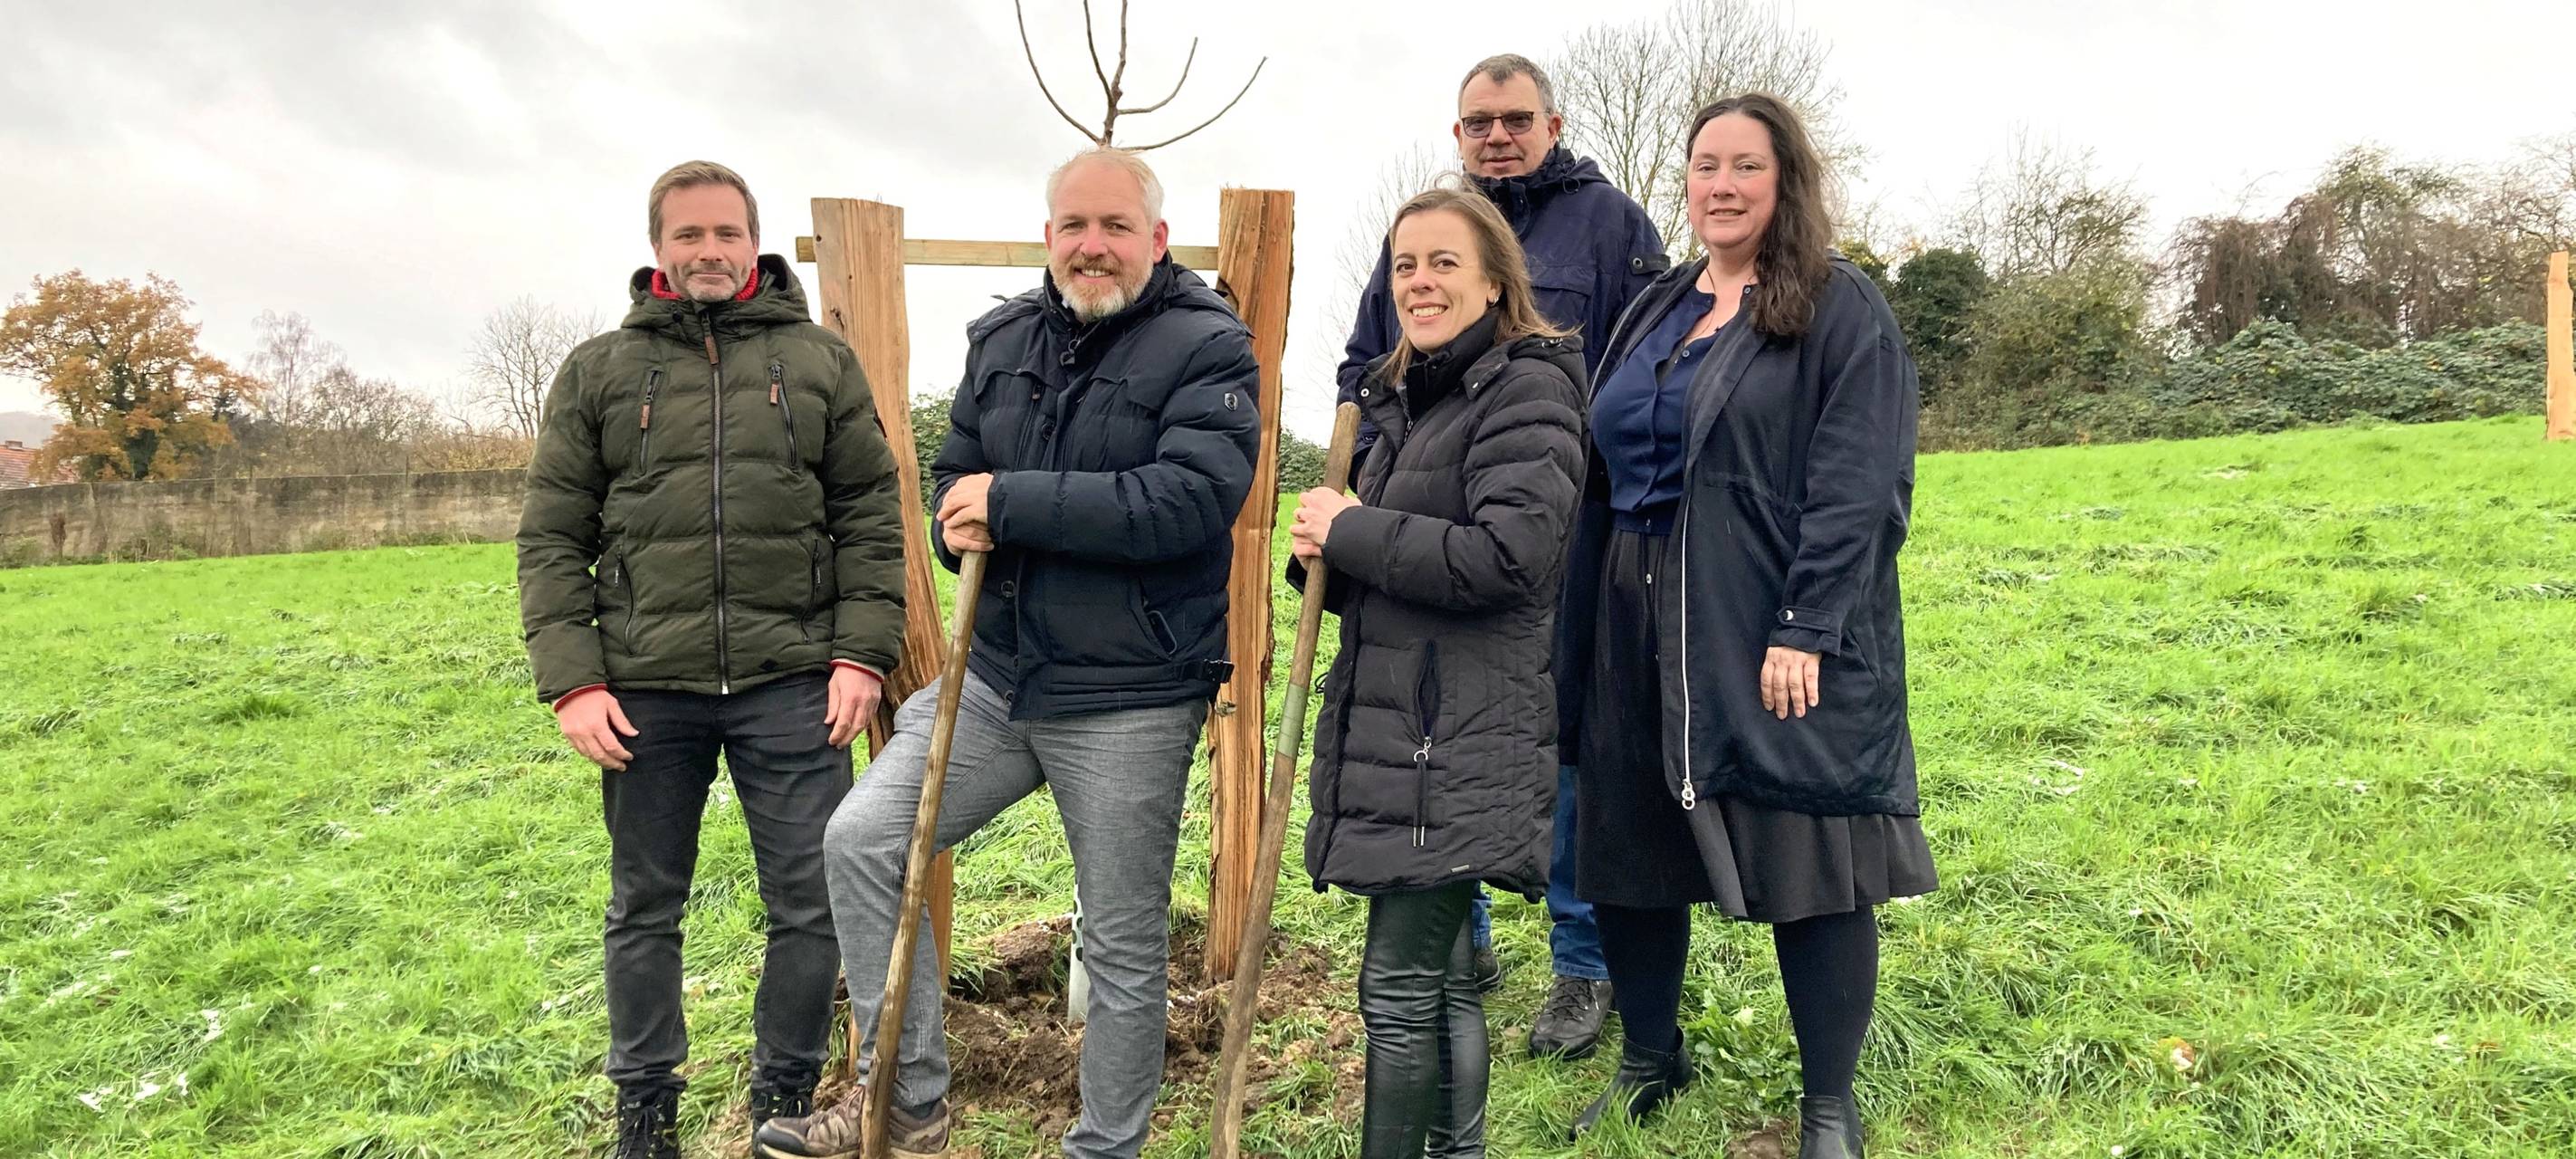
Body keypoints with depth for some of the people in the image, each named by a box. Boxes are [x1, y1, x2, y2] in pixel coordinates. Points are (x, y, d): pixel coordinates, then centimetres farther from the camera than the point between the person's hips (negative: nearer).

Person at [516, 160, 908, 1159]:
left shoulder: (821, 362, 8)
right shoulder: (598, 371, 8)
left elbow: (871, 520, 5)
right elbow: (552, 539, 5)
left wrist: (863, 655, -4)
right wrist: (572, 678, -4)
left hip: (792, 685, 0)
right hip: (645, 692, 1)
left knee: (811, 904, 4)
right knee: (644, 909, 12)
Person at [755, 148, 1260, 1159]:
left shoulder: (1209, 348, -10)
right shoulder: (1002, 341, 9)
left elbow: (1188, 501, -24)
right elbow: (954, 478, 17)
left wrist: (1012, 502, -21)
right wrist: (968, 526, -8)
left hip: (1128, 703, -6)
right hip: (995, 675, 6)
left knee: (1124, 948, 6)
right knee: (861, 840, 2)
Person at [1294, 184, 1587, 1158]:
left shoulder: (1526, 387, -9)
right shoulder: (1406, 400, 17)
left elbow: (1509, 557, -23)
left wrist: (1351, 530, -14)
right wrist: (1325, 556, 2)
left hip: (1463, 740, -9)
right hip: (1389, 731, 9)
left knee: (1399, 987, -4)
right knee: (1441, 976, 17)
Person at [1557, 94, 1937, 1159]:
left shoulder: (1841, 310, -4)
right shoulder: (1656, 312, 16)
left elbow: (1854, 489, -12)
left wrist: (1804, 631, -20)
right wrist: (1583, 633, 13)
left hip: (1776, 635, -6)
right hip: (1640, 629, 6)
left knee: (1807, 863, 0)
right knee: (1624, 850, 11)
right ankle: (1650, 1059, 32)